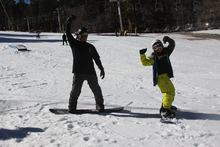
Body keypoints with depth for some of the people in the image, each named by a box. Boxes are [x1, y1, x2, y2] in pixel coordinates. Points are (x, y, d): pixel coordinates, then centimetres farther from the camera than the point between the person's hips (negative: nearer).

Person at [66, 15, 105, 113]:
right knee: (75, 90, -3)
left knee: (96, 89, 3)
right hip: (78, 72, -2)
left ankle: (100, 106, 17)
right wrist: (69, 22, -7)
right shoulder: (74, 44, 9)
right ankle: (72, 107, 11)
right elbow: (68, 34, 1)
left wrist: (101, 69, 10)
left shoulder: (90, 47, 14)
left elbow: (97, 59, 16)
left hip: (91, 72, 2)